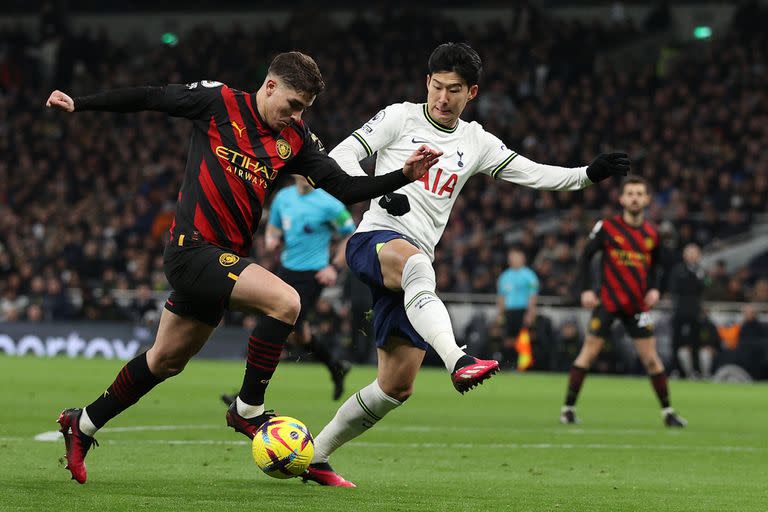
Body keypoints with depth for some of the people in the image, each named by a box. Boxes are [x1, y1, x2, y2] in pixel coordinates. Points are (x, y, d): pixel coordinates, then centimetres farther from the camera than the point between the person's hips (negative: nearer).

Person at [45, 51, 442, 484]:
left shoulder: (295, 139, 7)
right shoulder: (218, 102, -6)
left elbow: (343, 187, 5)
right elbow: (151, 99, 2)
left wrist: (404, 176, -7)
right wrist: (79, 104, 1)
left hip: (224, 259, 7)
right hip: (193, 249, -7)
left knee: (166, 361, 16)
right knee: (285, 301, -23)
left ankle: (83, 424, 33)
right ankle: (248, 410, -8)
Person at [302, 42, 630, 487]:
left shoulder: (476, 143, 17)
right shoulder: (400, 118, 4)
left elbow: (534, 174, 14)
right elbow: (342, 158, -2)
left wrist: (589, 175, -1)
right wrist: (380, 193, -19)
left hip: (414, 266, 6)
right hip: (375, 240, -6)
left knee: (397, 386, 2)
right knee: (413, 260, -43)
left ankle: (315, 456, 17)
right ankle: (458, 361, -65)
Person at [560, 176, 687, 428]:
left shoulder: (651, 234, 6)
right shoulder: (607, 227, -5)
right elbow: (586, 256, 0)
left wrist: (653, 288, 3)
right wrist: (585, 289, -9)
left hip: (638, 305, 3)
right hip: (608, 302, -3)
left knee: (650, 358, 1)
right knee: (589, 352, -5)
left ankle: (667, 411, 10)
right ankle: (568, 407, 3)